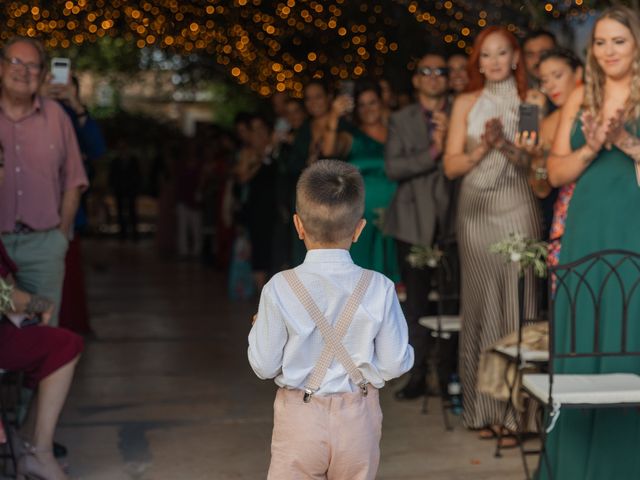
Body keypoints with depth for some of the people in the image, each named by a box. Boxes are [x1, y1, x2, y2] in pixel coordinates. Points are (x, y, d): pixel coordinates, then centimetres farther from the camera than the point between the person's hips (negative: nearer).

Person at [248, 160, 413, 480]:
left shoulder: (280, 290, -15)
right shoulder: (379, 289, -12)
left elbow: (264, 366, -9)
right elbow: (395, 364, -7)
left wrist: (259, 329, 10)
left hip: (300, 419, -1)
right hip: (358, 419, 1)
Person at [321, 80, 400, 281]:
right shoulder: (352, 138, 6)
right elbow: (328, 150, -14)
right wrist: (334, 118, -29)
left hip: (392, 219, 1)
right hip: (360, 218, -1)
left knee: (389, 272, 2)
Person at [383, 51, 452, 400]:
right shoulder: (401, 120, 10)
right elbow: (392, 168, -3)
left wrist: (450, 138, -16)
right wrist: (432, 152, -13)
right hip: (414, 222, 1)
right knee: (416, 300, 4)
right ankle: (419, 375, 11)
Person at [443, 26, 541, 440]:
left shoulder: (532, 102, 6)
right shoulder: (467, 104, 10)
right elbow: (452, 166, 5)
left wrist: (506, 144, -14)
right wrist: (484, 147, -10)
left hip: (517, 208, -2)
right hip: (476, 209, 2)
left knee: (516, 301, -5)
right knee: (480, 302, 2)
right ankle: (483, 408, 9)